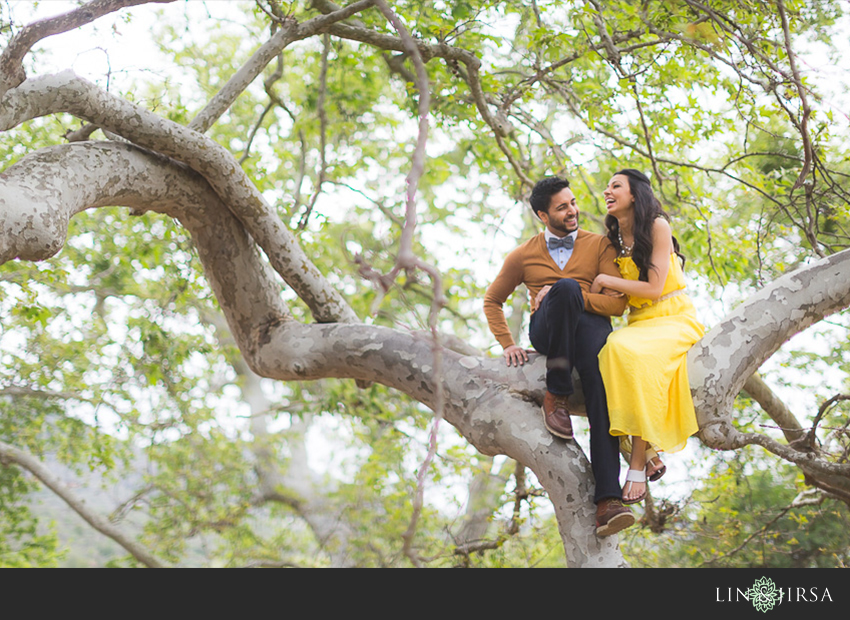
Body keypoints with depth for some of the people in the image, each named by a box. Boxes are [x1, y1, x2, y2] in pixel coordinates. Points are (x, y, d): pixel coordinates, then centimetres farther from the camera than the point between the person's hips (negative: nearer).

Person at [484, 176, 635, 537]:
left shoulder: (599, 246, 16)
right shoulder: (524, 255, 19)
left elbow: (617, 303, 5)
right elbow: (492, 301, 26)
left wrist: (574, 298, -10)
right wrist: (507, 344, 10)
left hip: (592, 327, 0)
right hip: (547, 331, 0)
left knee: (602, 394, -33)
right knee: (565, 286, -37)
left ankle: (608, 502, -44)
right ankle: (556, 394, -27)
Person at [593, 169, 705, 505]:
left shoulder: (657, 226, -6)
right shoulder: (613, 238, 14)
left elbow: (653, 288, -12)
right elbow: (599, 292, 17)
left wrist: (606, 280, -7)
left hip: (673, 319, -6)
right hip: (638, 323, 6)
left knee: (630, 353, -36)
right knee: (611, 350, -29)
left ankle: (638, 465, -33)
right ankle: (648, 455, -22)